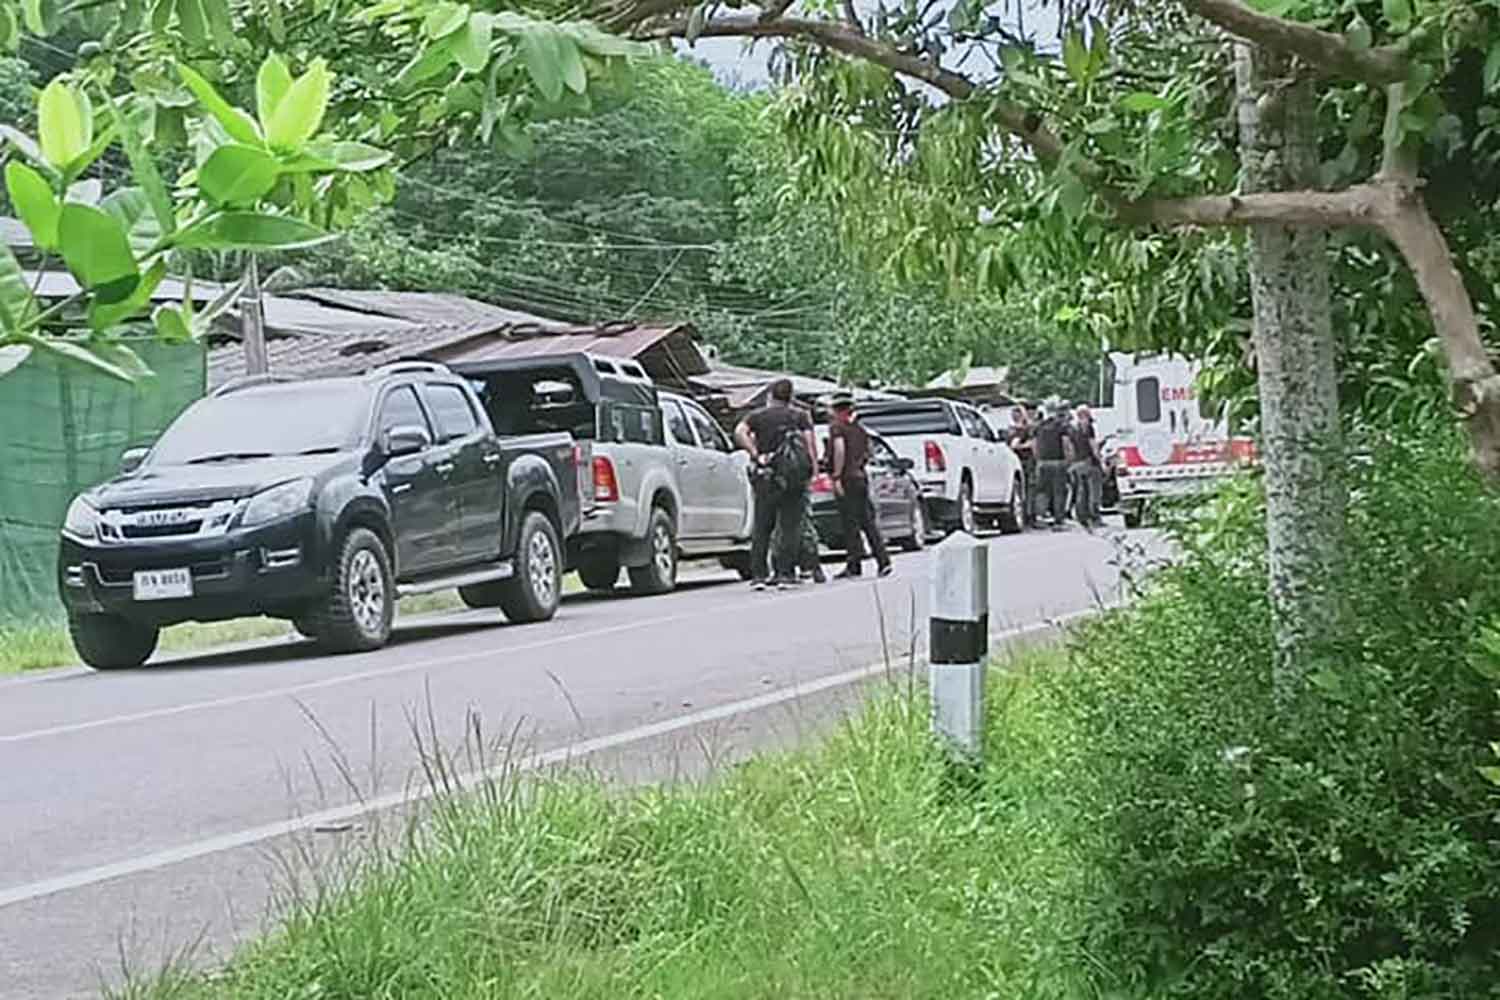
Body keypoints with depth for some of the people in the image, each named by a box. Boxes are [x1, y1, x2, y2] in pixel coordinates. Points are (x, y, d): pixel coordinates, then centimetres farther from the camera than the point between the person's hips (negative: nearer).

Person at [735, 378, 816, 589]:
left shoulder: (758, 415, 9)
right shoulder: (800, 416, 8)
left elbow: (740, 432, -10)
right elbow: (810, 442, -5)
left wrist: (756, 454, -10)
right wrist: (814, 469, -4)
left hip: (766, 477, 1)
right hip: (795, 475, -1)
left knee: (761, 528, 7)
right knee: (790, 526, 2)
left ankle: (758, 574, 3)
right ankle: (784, 573, -5)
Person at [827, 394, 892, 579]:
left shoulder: (836, 427, -7)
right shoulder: (860, 429, 15)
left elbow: (839, 449, -21)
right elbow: (867, 454, 18)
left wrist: (836, 476, -21)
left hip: (846, 479, -7)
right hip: (861, 477, 7)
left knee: (850, 524, -5)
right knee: (868, 521, 10)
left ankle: (854, 566, -5)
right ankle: (883, 560, 6)